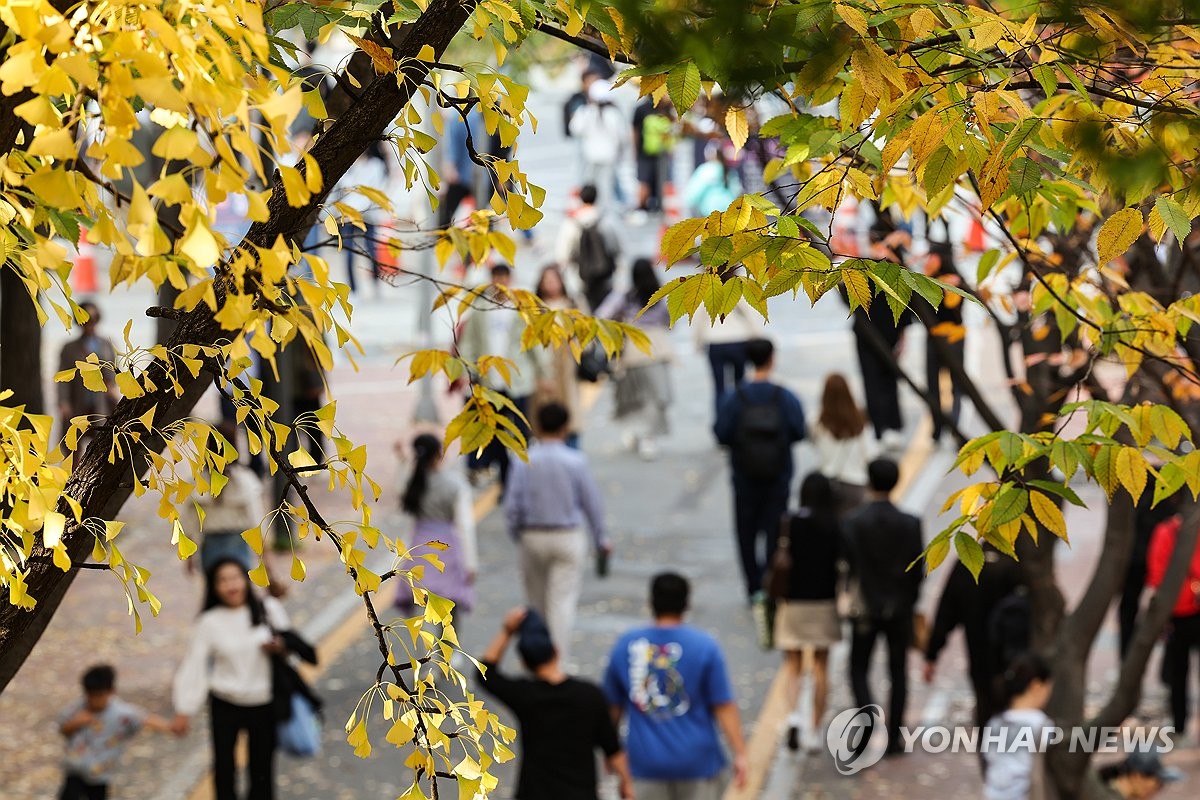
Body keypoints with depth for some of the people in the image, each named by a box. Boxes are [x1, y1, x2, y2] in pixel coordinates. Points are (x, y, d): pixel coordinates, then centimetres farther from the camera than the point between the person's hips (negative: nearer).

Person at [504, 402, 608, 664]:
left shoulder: (524, 462, -8)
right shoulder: (575, 461, -10)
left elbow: (512, 506, -7)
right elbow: (592, 502, -3)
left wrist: (516, 534, 11)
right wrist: (601, 539, 9)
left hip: (533, 537, 2)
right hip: (568, 537, -2)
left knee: (536, 601, 17)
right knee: (563, 601, -2)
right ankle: (559, 660, -9)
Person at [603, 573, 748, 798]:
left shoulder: (624, 646, 0)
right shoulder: (705, 646, -8)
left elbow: (613, 706, 10)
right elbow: (724, 707, -10)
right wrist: (740, 753, -5)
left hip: (645, 761, 2)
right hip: (697, 761, -1)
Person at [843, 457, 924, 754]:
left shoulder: (853, 522, -12)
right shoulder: (910, 523, -5)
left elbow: (848, 565, -11)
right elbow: (917, 569, -2)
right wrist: (910, 602, 12)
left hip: (866, 607, -2)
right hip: (900, 608, 2)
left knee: (859, 670, 8)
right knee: (898, 672, 11)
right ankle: (893, 738, 13)